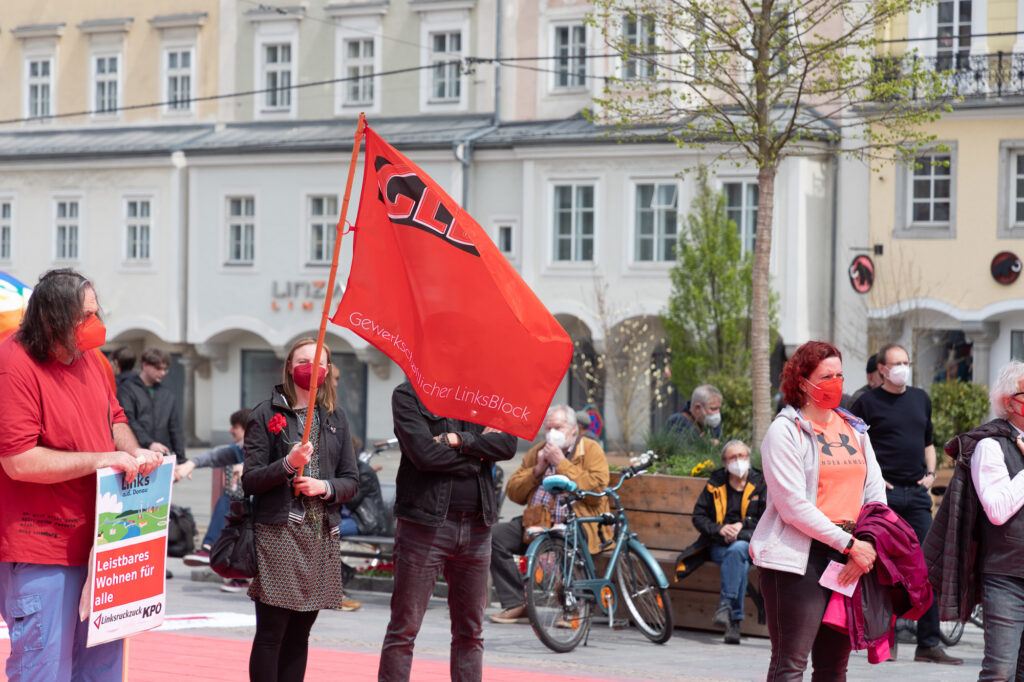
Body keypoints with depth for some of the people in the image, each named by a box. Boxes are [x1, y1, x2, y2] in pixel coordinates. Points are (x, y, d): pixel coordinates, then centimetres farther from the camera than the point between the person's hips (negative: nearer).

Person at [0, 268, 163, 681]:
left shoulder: (90, 358, 9)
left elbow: (113, 418, 23)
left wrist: (133, 452, 0)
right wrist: (99, 460, -19)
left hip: (97, 537, 8)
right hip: (40, 550, -8)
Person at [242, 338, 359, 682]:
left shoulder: (336, 417, 12)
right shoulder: (266, 414, 0)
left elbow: (351, 480, 12)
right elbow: (250, 480, -5)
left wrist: (325, 487, -8)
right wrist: (288, 464, -20)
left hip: (322, 534, 4)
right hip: (278, 533, -4)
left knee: (299, 634, 8)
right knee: (271, 633, -6)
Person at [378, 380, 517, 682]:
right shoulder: (407, 395, -1)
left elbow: (507, 444, -2)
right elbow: (424, 453, -15)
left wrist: (460, 440, -14)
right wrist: (478, 451, -6)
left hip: (476, 526, 5)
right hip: (425, 523, -5)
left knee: (470, 632, 9)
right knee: (404, 629, -3)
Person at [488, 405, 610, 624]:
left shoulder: (591, 450, 2)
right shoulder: (537, 452, 16)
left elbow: (596, 489, -15)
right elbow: (513, 493, 12)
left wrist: (561, 464, -13)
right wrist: (537, 470, -3)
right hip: (538, 522, 6)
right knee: (497, 536, -17)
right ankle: (517, 605, -13)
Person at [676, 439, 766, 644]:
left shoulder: (760, 484, 8)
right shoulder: (715, 484, 11)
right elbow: (699, 516, 8)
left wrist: (741, 525, -13)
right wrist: (720, 529, -10)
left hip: (750, 544, -1)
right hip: (718, 545, 1)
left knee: (736, 550, -38)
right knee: (739, 564, -34)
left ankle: (726, 604, -36)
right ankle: (735, 620, -36)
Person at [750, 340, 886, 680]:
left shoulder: (854, 429, 16)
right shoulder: (785, 431, -4)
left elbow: (876, 493, 12)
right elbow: (793, 505, -12)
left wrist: (867, 545, -5)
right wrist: (849, 543, -12)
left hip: (846, 560, 7)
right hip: (798, 558, -6)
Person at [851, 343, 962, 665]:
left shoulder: (921, 399, 15)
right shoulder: (868, 402, -1)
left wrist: (931, 473, 10)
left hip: (917, 493, 5)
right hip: (883, 494, -5)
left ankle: (928, 643, 4)